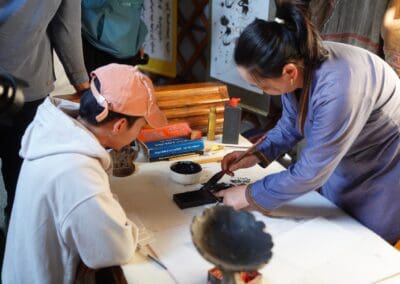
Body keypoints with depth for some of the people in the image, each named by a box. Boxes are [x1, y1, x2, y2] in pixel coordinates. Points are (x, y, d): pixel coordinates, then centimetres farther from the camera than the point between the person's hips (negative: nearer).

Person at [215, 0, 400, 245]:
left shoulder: (337, 90, -41)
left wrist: (249, 195, -22)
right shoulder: (297, 61, -16)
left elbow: (311, 173, -32)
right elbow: (291, 125, 2)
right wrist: (256, 156, -12)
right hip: (342, 160, 7)